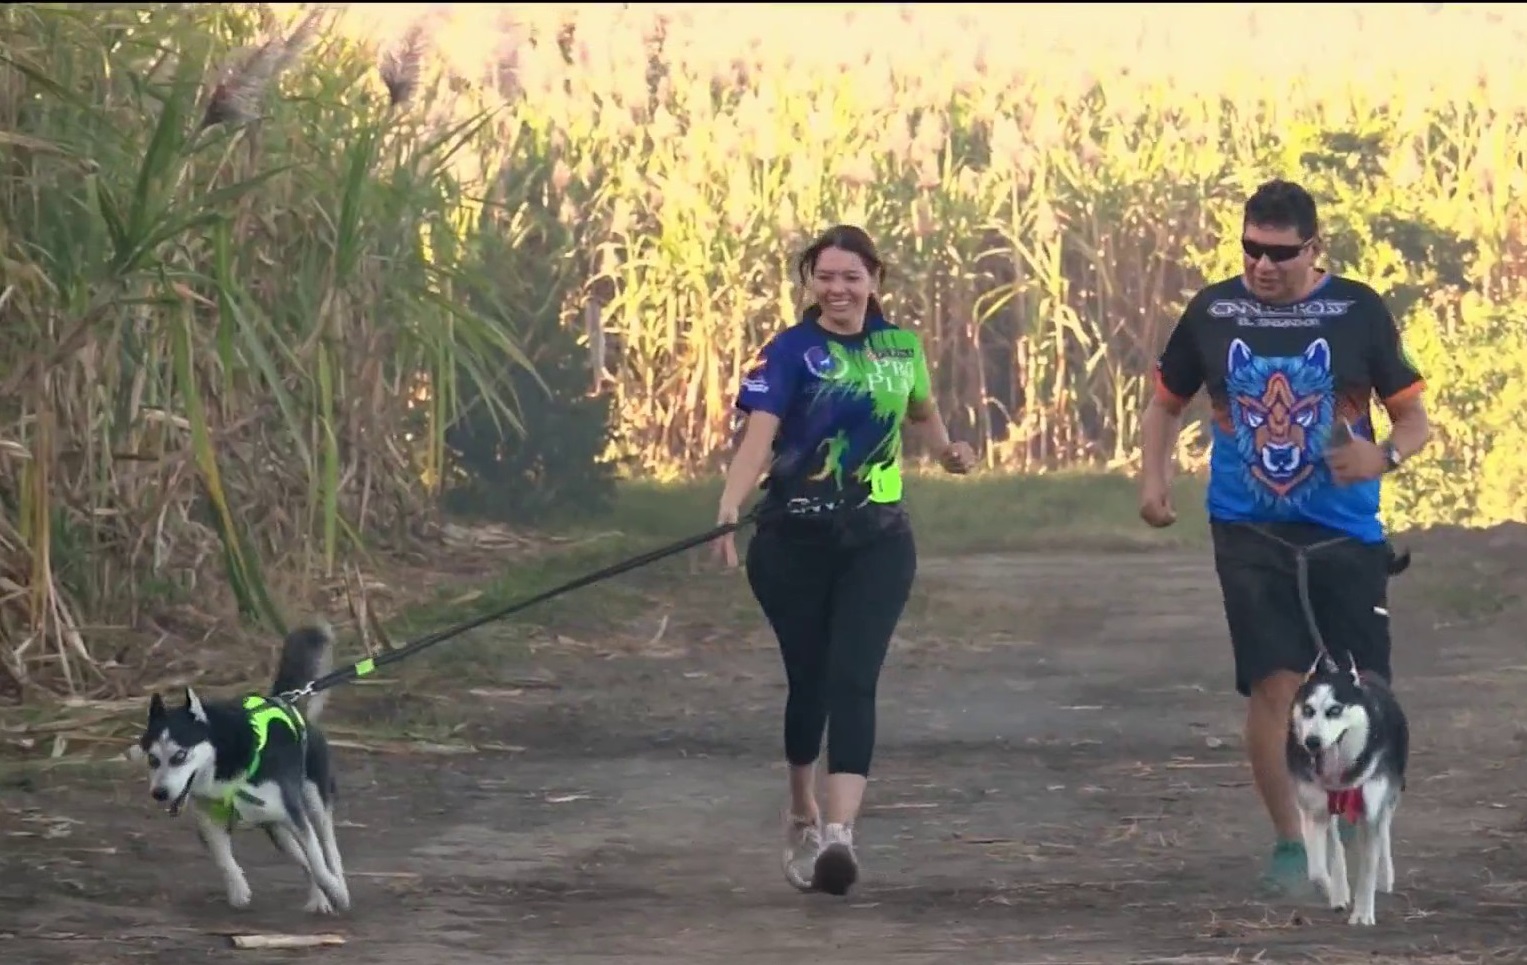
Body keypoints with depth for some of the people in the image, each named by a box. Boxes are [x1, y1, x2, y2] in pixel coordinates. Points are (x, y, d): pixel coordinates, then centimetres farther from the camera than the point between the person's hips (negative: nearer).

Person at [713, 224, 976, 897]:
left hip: (877, 540, 1)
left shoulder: (900, 347, 7)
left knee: (853, 681, -13)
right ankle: (802, 813, 33)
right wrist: (729, 509, -34)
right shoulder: (792, 351, -5)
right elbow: (759, 435, -18)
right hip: (795, 539, -1)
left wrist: (947, 451, 5)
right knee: (809, 680, 8)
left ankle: (839, 830, -23)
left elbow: (921, 412, 27)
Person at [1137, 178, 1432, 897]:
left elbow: (1414, 416, 3)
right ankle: (1289, 846, 2)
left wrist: (1385, 456, -19)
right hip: (1249, 534, 0)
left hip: (1345, 534, 0)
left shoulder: (1359, 311, -1)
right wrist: (1153, 476, 1)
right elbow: (1167, 402, 17)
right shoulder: (1212, 311, 3)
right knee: (1275, 684, -10)